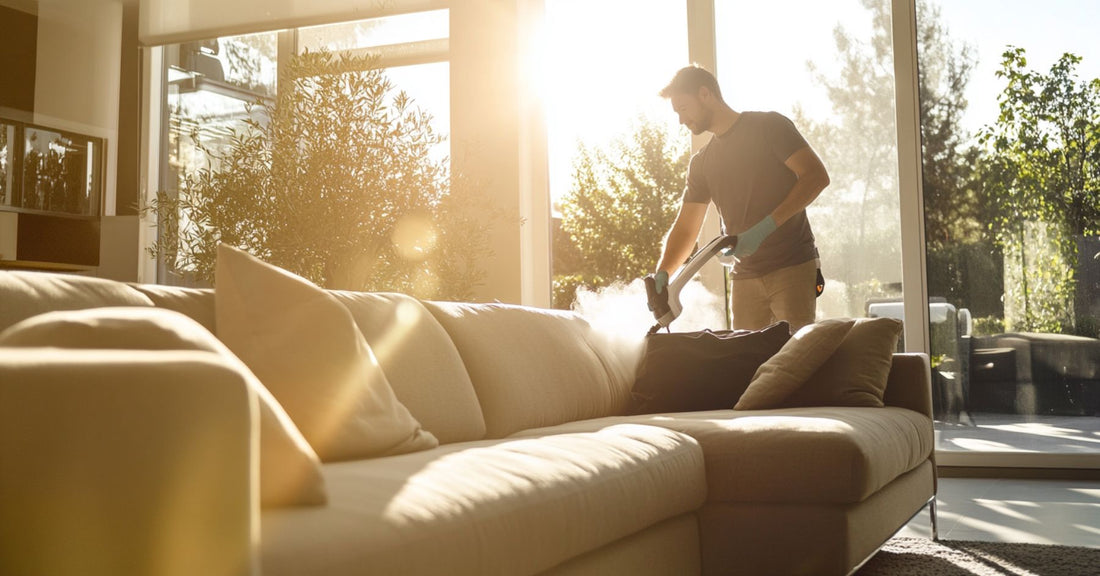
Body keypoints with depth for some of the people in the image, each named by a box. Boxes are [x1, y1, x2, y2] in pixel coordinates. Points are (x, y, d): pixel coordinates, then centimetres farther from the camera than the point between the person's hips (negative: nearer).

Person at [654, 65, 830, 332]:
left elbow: (816, 176, -11)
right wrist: (662, 272, -6)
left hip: (793, 268, -5)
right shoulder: (701, 163, 16)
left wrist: (765, 227, -20)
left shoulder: (768, 126, 0)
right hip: (745, 278, 5)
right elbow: (685, 229, 14)